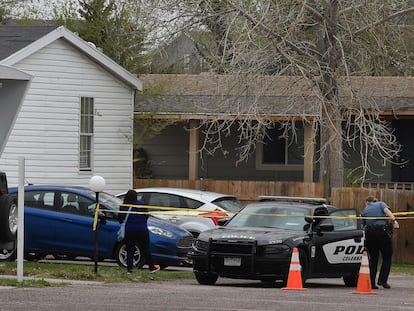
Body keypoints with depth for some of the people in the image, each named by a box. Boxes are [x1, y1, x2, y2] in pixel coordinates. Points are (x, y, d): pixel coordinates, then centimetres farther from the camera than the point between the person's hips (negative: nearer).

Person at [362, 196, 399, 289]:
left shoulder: (365, 210, 19)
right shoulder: (381, 204, 13)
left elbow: (364, 225, 18)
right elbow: (387, 211, -8)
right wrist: (394, 220, -20)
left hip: (370, 233, 2)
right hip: (383, 232, -2)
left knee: (373, 259, 11)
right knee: (387, 258, 9)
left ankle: (371, 282, 6)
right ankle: (382, 280, -3)